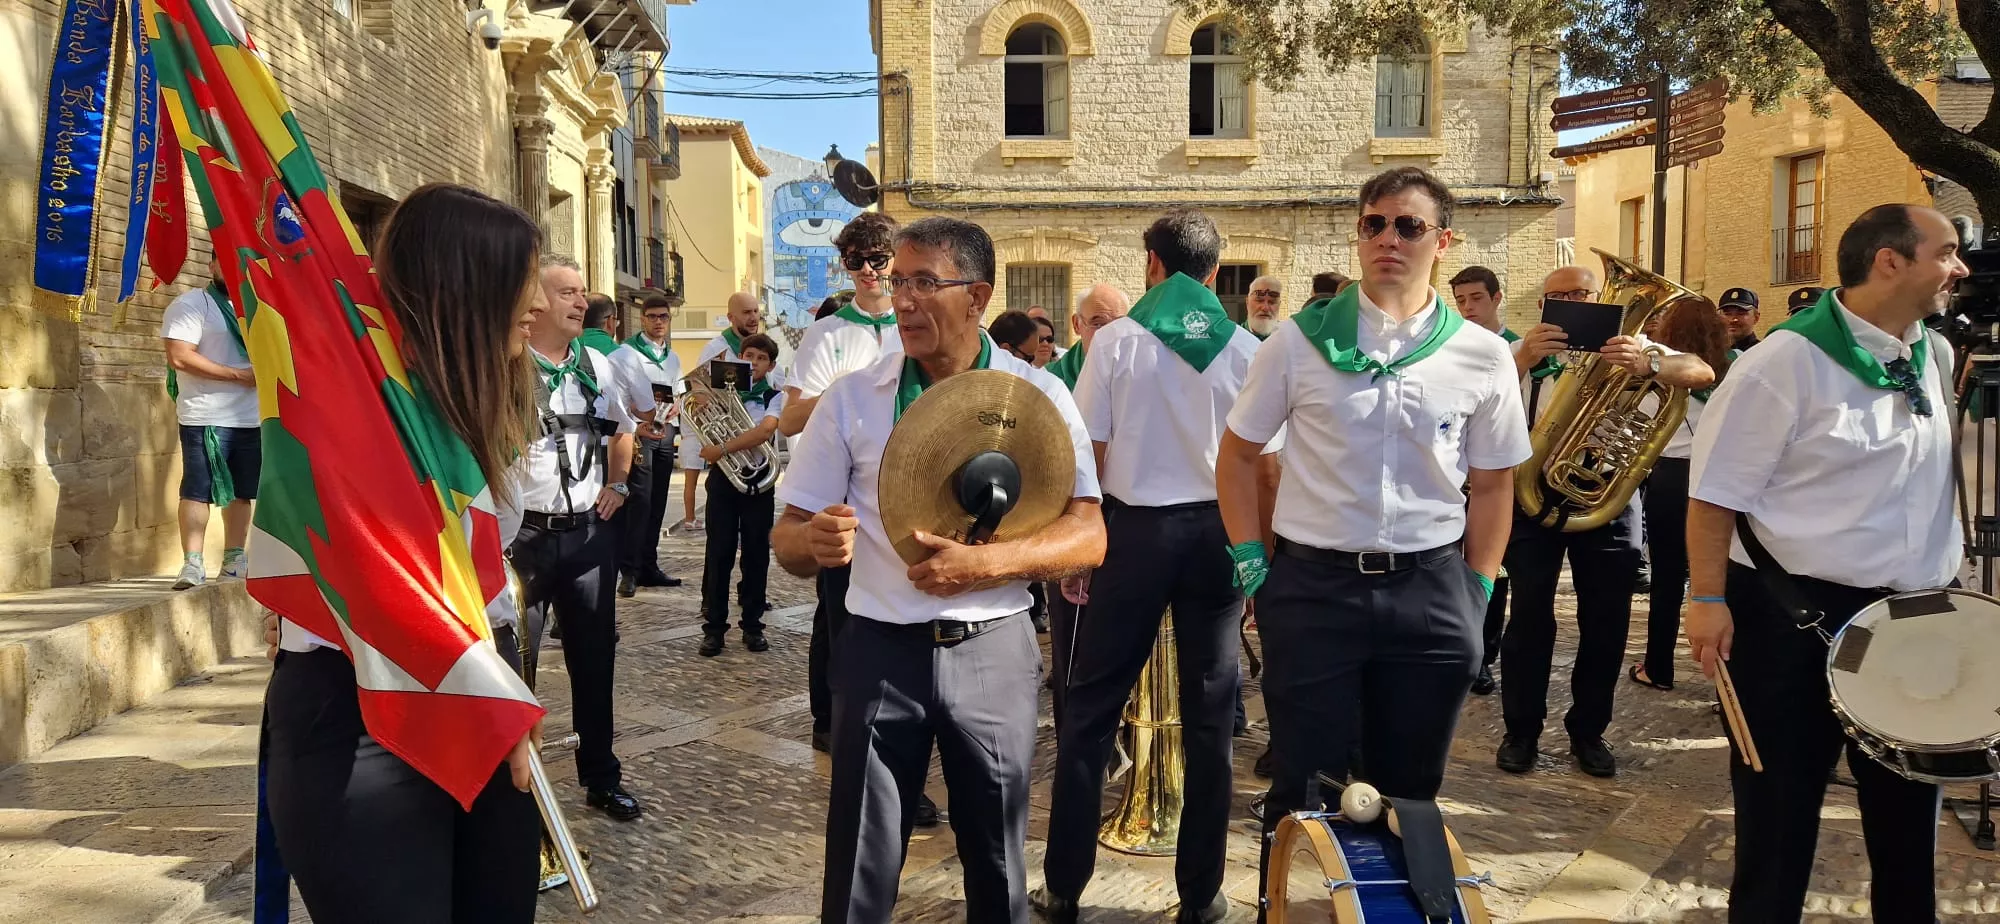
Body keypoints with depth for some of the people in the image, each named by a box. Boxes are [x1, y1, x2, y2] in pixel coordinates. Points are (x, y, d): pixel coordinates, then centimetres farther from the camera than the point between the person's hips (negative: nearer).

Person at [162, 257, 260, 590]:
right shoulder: (190, 305, -3)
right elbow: (180, 357, -14)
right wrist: (238, 375, -16)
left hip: (251, 418, 6)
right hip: (206, 418, -6)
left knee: (242, 491, 9)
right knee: (198, 490, -7)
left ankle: (234, 560, 17)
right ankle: (192, 564, -5)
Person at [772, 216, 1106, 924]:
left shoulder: (1037, 396, -2)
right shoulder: (852, 399, 0)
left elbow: (1089, 537, -7)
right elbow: (786, 540, 2)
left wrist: (985, 563, -23)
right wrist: (816, 541, -22)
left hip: (993, 652, 0)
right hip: (880, 651, 0)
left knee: (997, 867, 14)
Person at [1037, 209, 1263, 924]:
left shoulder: (1119, 339, -5)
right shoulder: (1245, 349, 0)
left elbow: (1089, 455, -5)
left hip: (1136, 528, -2)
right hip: (1220, 533, 2)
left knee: (1089, 711, 8)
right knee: (1209, 717, 10)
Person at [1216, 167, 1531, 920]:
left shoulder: (1482, 357, 1)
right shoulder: (1300, 339, -2)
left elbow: (1492, 482, 10)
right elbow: (1238, 453, 5)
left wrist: (1477, 590, 6)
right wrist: (1250, 562, 0)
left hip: (1431, 592, 2)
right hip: (1311, 587, -1)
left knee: (1411, 790, 16)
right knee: (1306, 789, 8)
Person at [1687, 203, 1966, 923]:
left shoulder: (1939, 358, 6)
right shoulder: (1788, 361, -15)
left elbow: (1944, 477, 18)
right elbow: (1717, 491, -16)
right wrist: (1708, 600, -19)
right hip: (1794, 618, -6)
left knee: (1908, 810, 19)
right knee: (1779, 812, 7)